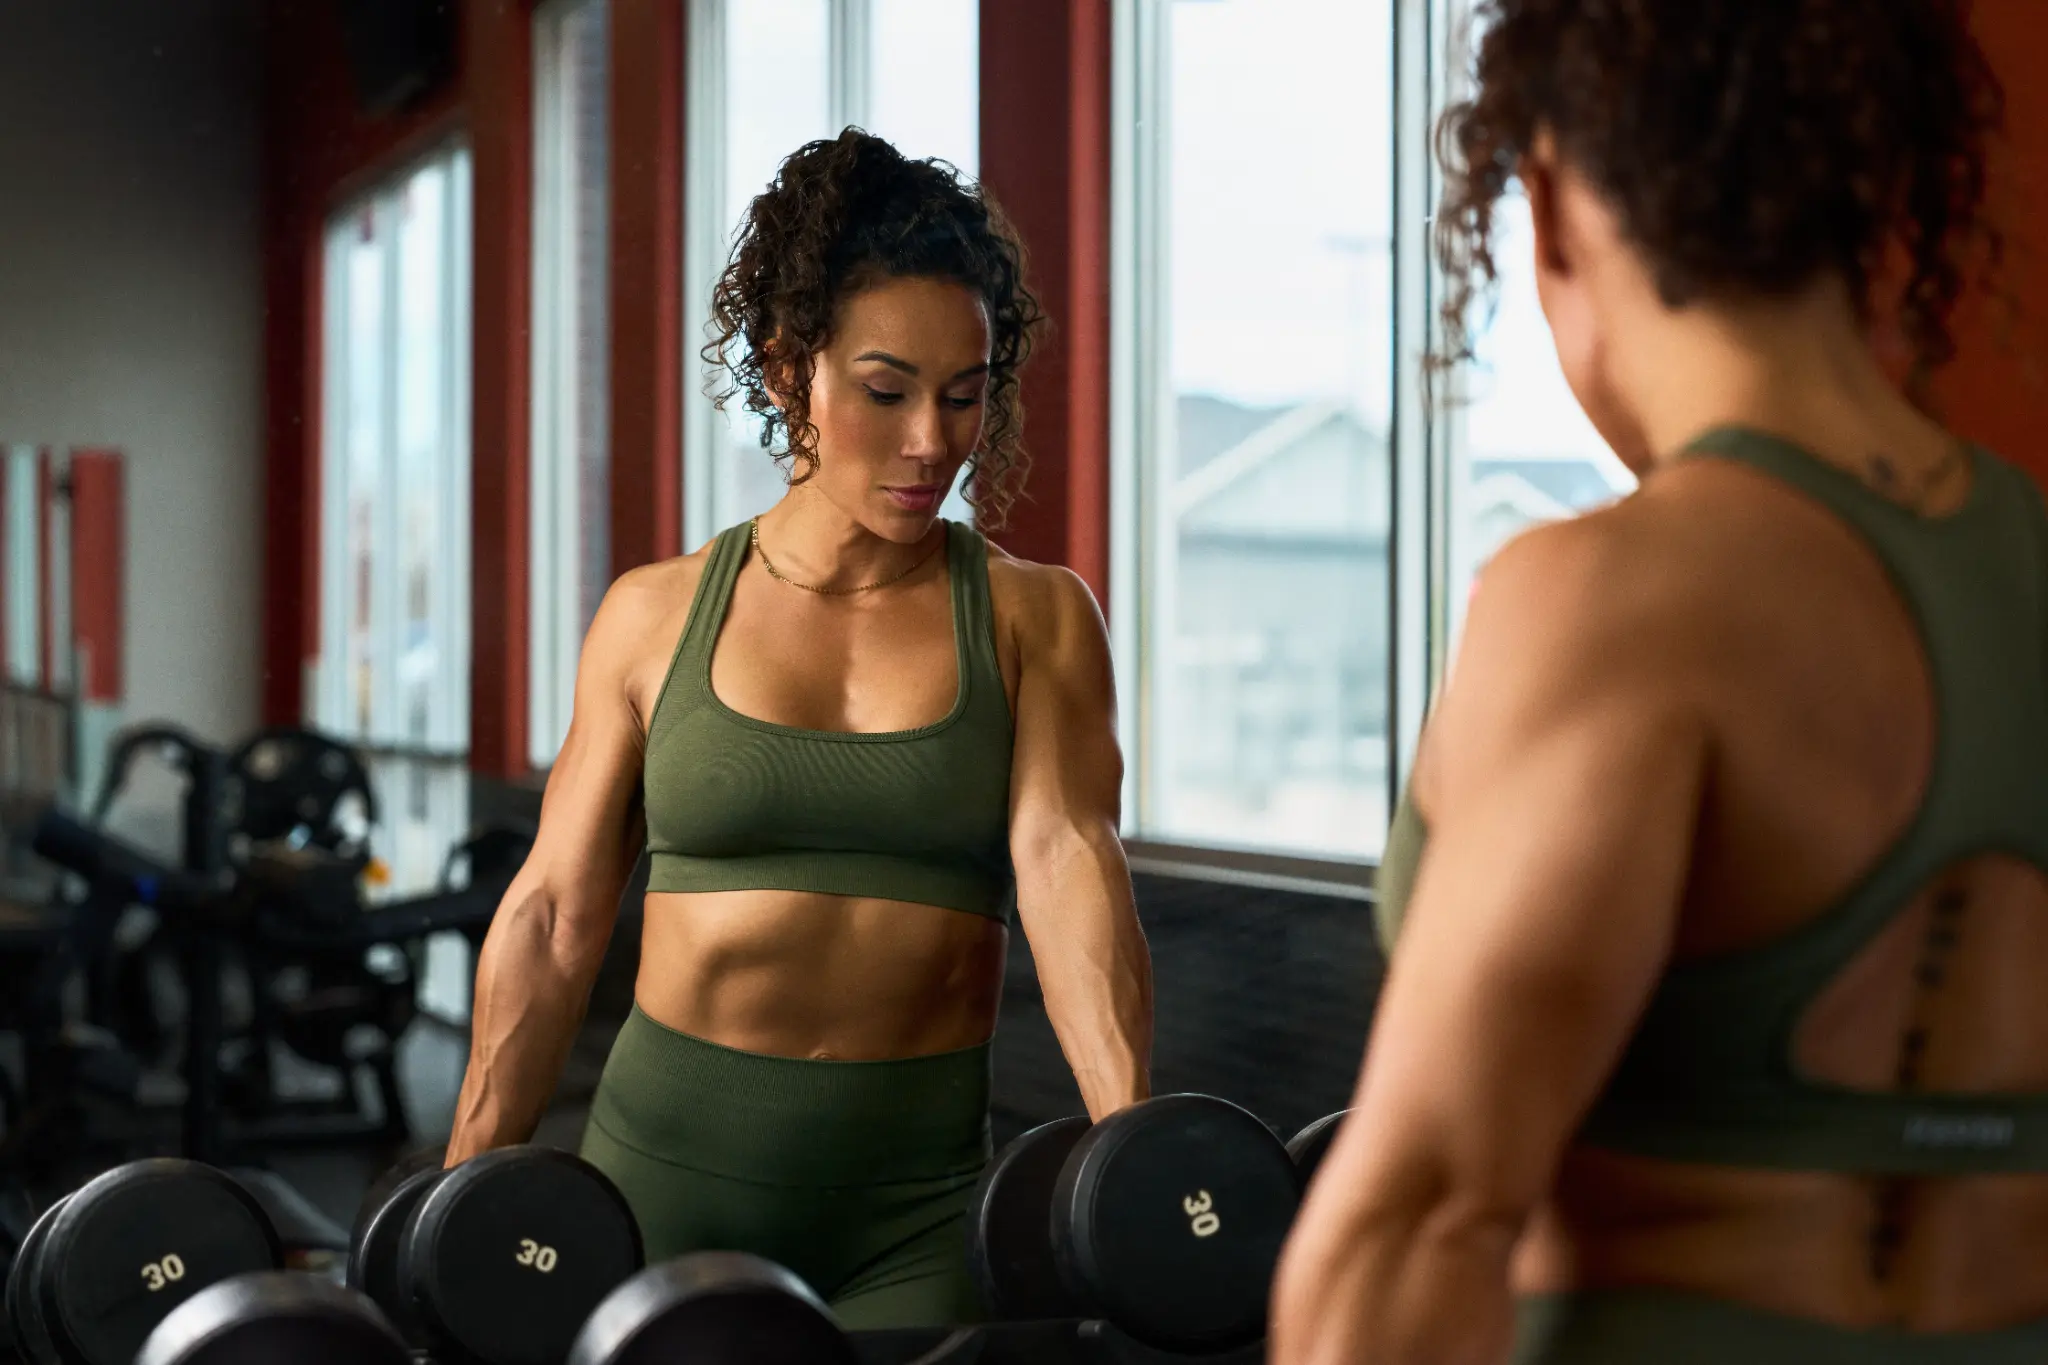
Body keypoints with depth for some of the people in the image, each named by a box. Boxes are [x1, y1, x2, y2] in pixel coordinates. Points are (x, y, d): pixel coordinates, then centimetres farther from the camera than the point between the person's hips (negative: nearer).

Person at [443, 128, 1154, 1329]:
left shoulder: (1035, 622, 1)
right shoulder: (656, 618, 3)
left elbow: (1064, 856, -14)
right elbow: (556, 914, 4)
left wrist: (1129, 1139, -28)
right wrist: (468, 1190, 1)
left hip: (917, 1196, -1)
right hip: (669, 1157, 1)